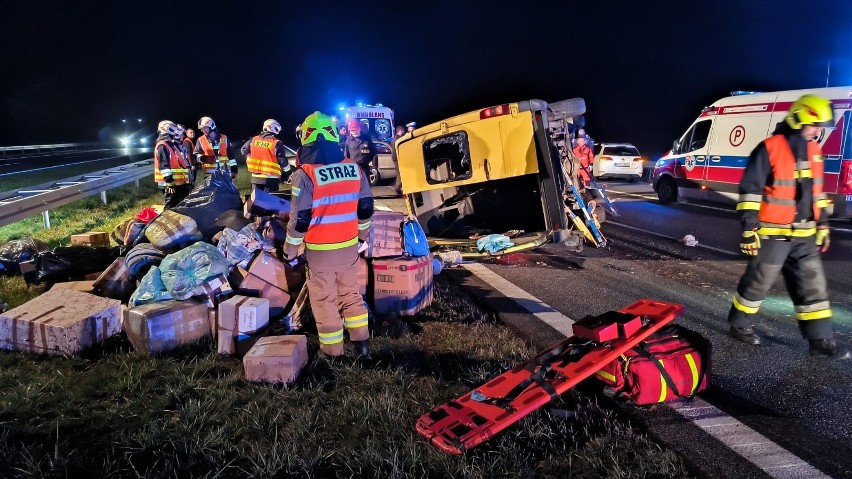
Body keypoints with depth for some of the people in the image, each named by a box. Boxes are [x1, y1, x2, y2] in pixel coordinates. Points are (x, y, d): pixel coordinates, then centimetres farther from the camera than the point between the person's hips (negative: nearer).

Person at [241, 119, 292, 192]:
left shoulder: (254, 139, 6)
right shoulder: (276, 143, -9)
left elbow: (244, 150, 18)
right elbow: (283, 161, -10)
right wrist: (288, 175, 3)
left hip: (255, 177, 5)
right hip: (270, 178, -5)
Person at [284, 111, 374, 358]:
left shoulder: (306, 174, -17)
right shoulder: (354, 168, -1)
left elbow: (300, 219, -15)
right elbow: (366, 208, 8)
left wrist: (290, 250, -2)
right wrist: (362, 235, 23)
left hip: (320, 251, -5)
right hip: (350, 246, 5)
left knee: (325, 300, 9)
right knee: (351, 294, 20)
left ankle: (332, 351, 19)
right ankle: (362, 343, 25)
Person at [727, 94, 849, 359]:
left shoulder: (814, 150, 11)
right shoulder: (769, 149, -13)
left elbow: (817, 191, 20)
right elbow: (750, 191, -14)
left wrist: (823, 225, 19)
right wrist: (748, 228, -18)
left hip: (805, 235, 7)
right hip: (773, 234, -7)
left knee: (813, 286, 8)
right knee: (757, 282, 5)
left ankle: (820, 340, 15)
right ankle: (739, 325, 23)